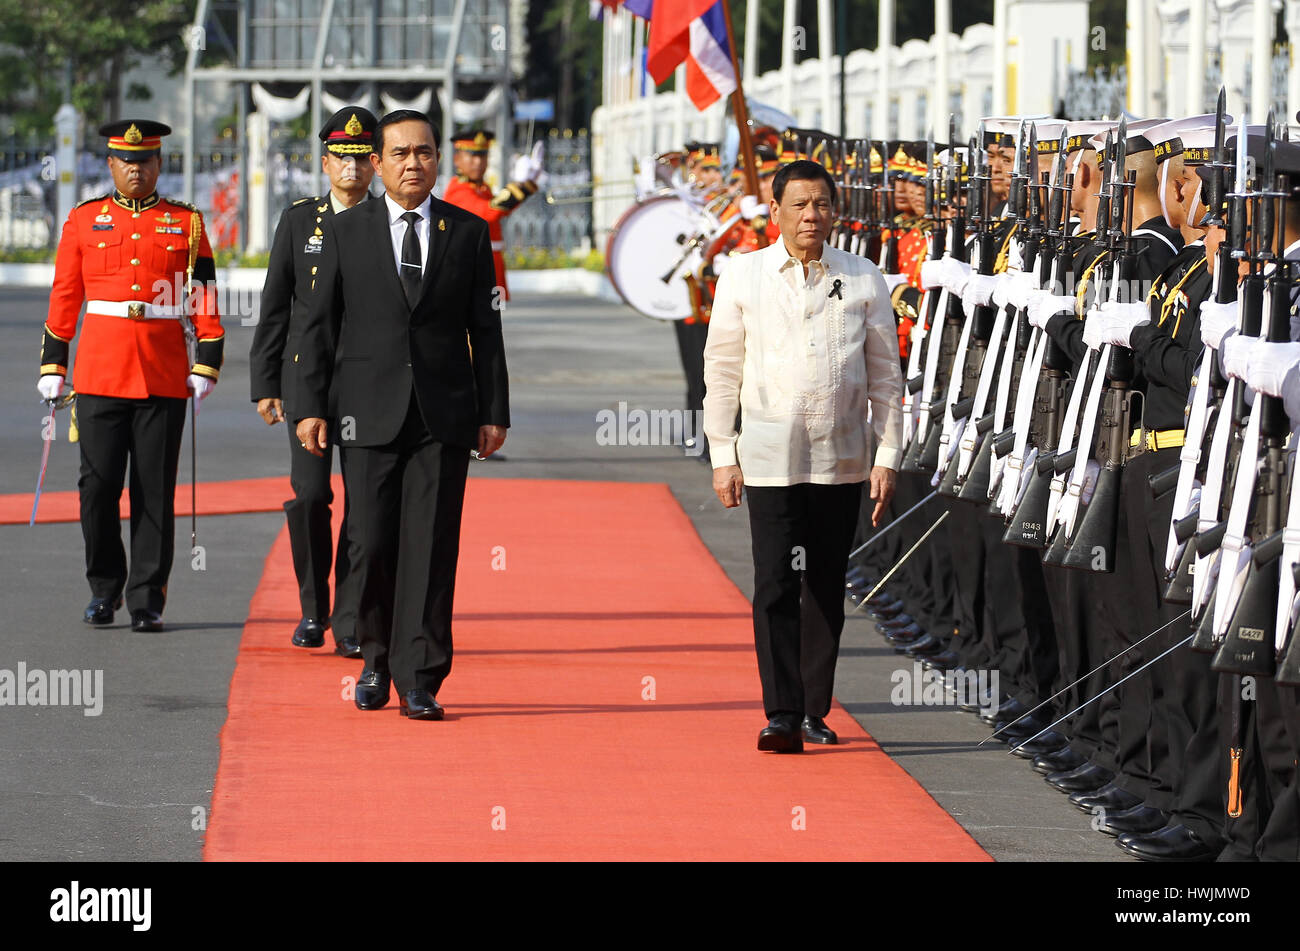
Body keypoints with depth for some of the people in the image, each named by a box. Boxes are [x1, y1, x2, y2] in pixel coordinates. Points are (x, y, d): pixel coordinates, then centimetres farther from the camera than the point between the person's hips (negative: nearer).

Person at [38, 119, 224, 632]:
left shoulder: (186, 223, 7)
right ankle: (105, 588, 14)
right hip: (100, 374, 0)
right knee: (98, 486, -2)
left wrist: (206, 365, -1)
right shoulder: (84, 221, 8)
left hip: (164, 376, 0)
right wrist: (53, 365, 7)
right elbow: (64, 298, 10)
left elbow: (205, 300, 6)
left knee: (156, 492, 0)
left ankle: (148, 600, 6)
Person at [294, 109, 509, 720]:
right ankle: (376, 659, 20)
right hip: (370, 413, 0)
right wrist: (311, 406, 0)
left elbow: (485, 328, 9)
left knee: (431, 548, -5)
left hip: (444, 417, 0)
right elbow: (319, 324, 7)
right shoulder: (345, 231, 7)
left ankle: (420, 681, -3)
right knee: (372, 544, -1)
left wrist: (494, 412, 4)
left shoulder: (468, 233, 8)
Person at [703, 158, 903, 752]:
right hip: (770, 458, -2)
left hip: (841, 459, 2)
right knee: (775, 586, -10)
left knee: (827, 588, 8)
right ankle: (782, 715, -13)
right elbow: (722, 371, 6)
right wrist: (722, 457, 2)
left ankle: (814, 710, 16)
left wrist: (888, 456, 4)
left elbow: (885, 375, 9)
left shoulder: (863, 280, 4)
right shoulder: (743, 278, 2)